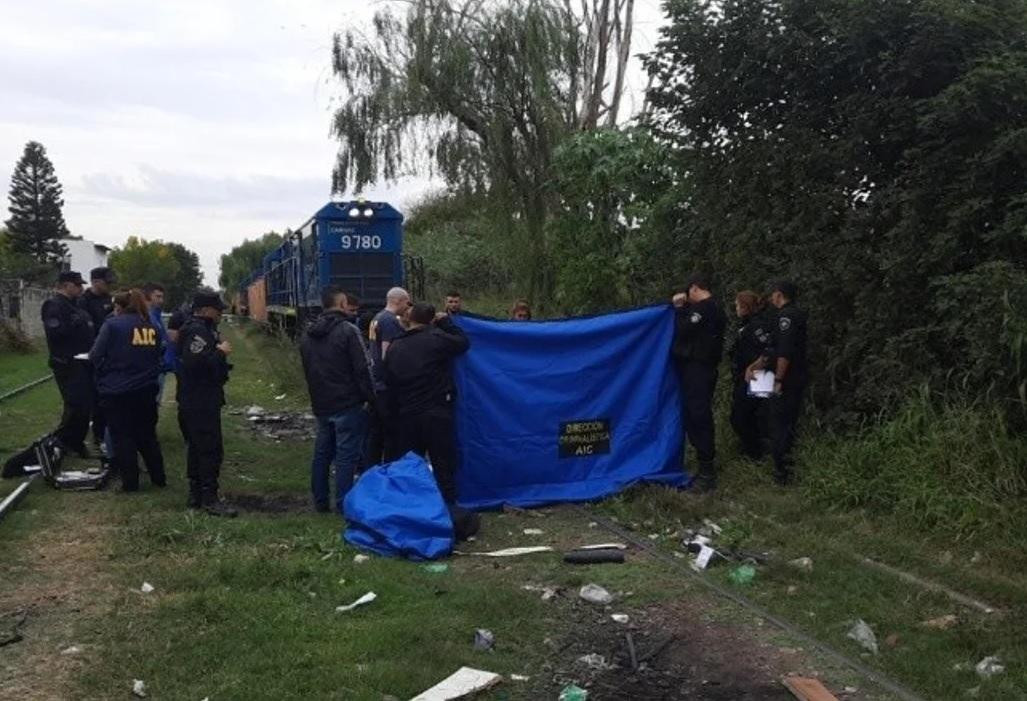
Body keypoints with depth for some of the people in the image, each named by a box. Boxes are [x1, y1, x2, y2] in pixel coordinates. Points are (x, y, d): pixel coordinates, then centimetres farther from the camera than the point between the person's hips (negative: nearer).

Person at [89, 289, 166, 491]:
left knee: (123, 437, 7)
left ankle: (130, 482, 12)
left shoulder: (112, 324, -9)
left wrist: (107, 370, 10)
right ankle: (158, 477, 24)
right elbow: (158, 357, 12)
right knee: (147, 435, 18)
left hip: (117, 390, -5)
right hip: (146, 389, 5)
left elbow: (95, 356, -9)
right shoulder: (151, 326, 6)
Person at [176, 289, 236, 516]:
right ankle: (209, 498, -4)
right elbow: (196, 362, -30)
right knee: (211, 449, -8)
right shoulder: (197, 331, -18)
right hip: (201, 402, -11)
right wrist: (221, 352, -20)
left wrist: (220, 355, 6)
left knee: (197, 447, 16)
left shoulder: (203, 329, 16)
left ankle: (195, 494, 25)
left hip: (195, 402, 11)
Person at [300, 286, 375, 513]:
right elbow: (362, 369, -17)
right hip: (348, 404, -7)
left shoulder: (309, 335, 12)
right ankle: (344, 504, -2)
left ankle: (320, 501, 21)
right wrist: (369, 398, -9)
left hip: (321, 404, 8)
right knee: (347, 454, -3)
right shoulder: (348, 330, -14)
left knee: (322, 452, 15)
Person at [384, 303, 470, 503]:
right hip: (436, 415, -5)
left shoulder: (395, 347, 9)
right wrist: (446, 322, 14)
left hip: (407, 416, 5)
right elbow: (463, 343, 3)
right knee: (444, 468, 1)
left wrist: (397, 413, 17)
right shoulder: (436, 338, -10)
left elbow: (389, 383, 11)